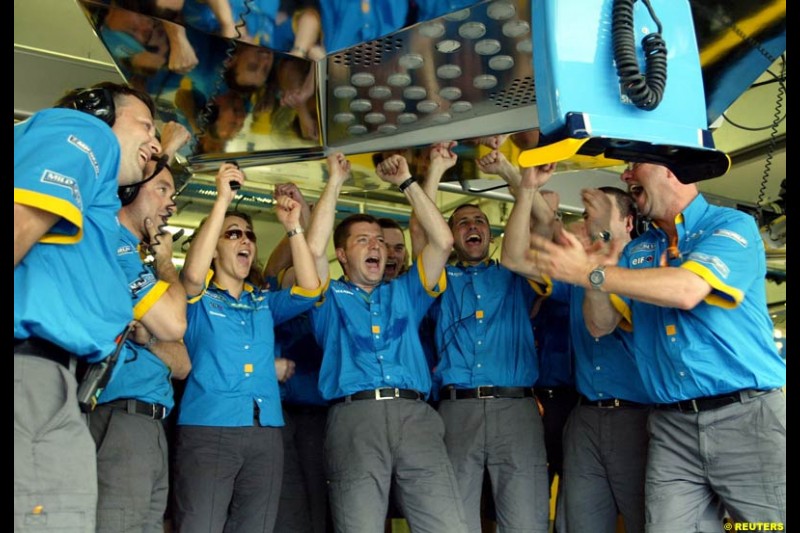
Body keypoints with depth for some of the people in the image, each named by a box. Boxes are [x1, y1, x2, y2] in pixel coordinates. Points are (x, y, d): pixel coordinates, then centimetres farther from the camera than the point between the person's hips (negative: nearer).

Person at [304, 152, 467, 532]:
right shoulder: (331, 297, 21)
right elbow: (314, 248, 3)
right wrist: (335, 182, 11)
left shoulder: (404, 292, 28)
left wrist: (407, 182, 21)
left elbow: (443, 242, 18)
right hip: (354, 417, -2)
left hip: (414, 414, 2)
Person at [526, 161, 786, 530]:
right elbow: (601, 326, 9)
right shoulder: (636, 251, 15)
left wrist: (590, 273, -17)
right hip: (671, 426, 4)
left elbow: (686, 290, -20)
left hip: (745, 416, -4)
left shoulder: (732, 225, -2)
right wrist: (595, 285, -13)